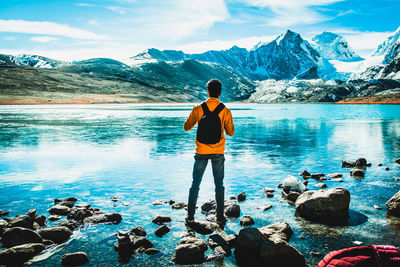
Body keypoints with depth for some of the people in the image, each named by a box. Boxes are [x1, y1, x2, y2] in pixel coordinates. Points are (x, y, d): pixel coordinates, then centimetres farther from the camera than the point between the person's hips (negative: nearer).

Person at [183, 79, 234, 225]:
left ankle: (190, 215, 16)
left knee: (195, 183, 11)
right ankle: (220, 217, 15)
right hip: (218, 152, 0)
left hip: (201, 152, 0)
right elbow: (230, 132, 2)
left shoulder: (198, 108, -6)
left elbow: (187, 127, 2)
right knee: (219, 185, 11)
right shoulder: (225, 111, -7)